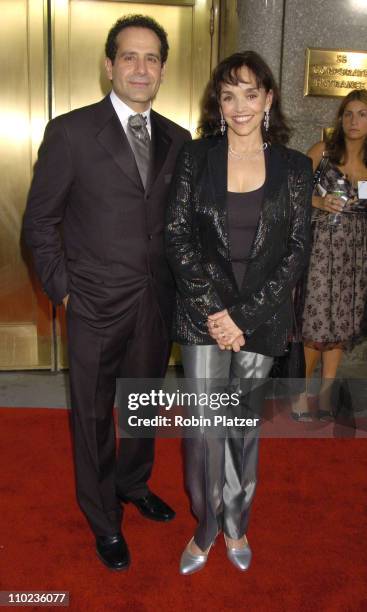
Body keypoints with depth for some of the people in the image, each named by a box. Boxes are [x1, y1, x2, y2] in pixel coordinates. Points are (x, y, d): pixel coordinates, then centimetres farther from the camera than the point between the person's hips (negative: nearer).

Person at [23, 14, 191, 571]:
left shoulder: (177, 139, 6)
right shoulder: (70, 132, -8)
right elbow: (40, 220, -4)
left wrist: (179, 280, 5)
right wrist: (61, 288, -7)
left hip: (158, 301, 4)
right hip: (96, 305, -4)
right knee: (93, 415, 11)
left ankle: (134, 484, 47)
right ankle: (104, 519, 34)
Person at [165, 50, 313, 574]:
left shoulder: (295, 167, 2)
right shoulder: (195, 157, 0)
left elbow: (297, 251, -2)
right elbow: (178, 237, -4)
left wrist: (243, 315, -10)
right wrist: (215, 311, -11)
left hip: (262, 318, 1)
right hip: (202, 314, 0)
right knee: (203, 424, 2)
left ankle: (236, 524, 34)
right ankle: (205, 525, 26)